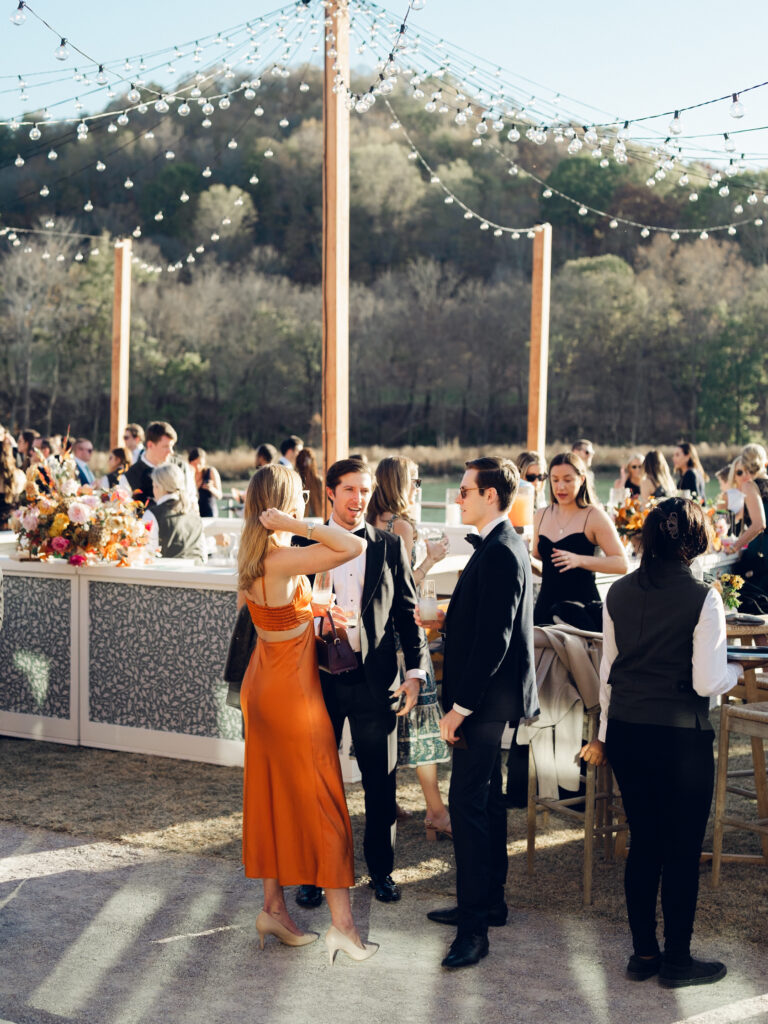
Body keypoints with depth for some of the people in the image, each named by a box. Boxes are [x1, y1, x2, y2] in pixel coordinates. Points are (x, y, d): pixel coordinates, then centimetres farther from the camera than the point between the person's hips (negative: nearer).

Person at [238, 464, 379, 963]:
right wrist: (300, 526, -28)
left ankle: (274, 906, 24)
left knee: (273, 796, 15)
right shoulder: (284, 560, -24)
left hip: (264, 687, 9)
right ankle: (342, 921, 3)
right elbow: (355, 546, -31)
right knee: (322, 800, -1)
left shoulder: (255, 554, 3)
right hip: (292, 692, -9)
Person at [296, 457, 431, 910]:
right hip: (320, 677, 0)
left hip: (374, 679, 0)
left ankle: (381, 869, 24)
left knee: (381, 782, 8)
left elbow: (409, 614, 5)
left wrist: (416, 671, -2)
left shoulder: (390, 546, 4)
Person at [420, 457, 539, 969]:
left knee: (468, 803, -9)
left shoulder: (501, 553, -21)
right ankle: (490, 901, 29)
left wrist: (460, 707, -22)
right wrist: (447, 620, 11)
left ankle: (474, 925, -5)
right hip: (489, 700, 11)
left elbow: (494, 639, -24)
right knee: (486, 798, 18)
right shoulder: (503, 546, 12)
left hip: (487, 700, -11)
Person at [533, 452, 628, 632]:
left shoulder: (594, 516, -4)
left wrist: (580, 560, -22)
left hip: (582, 609, -4)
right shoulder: (541, 517, 11)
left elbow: (621, 564, -11)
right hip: (546, 604, 5)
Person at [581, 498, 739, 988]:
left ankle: (644, 953, 23)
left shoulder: (620, 592, 3)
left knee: (644, 843, 15)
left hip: (626, 732, 5)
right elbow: (707, 682, -16)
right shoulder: (702, 598, -14)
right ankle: (677, 960, 17)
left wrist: (606, 732, 20)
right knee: (683, 851, 7)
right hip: (680, 738, -5)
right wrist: (735, 673, 6)